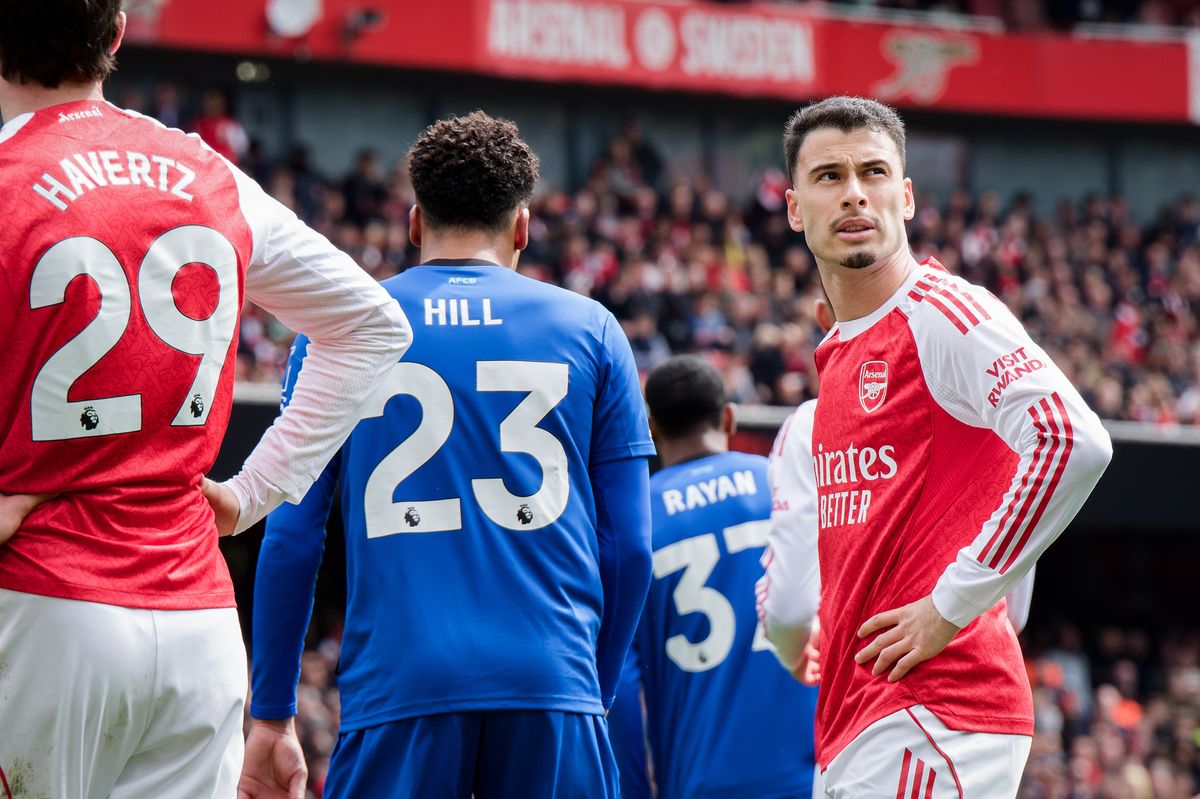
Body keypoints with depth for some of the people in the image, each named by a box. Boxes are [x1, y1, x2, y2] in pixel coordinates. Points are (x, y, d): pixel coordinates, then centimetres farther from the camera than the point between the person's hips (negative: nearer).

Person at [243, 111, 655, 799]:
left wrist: (271, 716, 12)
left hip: (396, 687, 0)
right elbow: (630, 548, 9)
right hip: (553, 686, 0)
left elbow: (291, 538, 7)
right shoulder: (592, 331, 11)